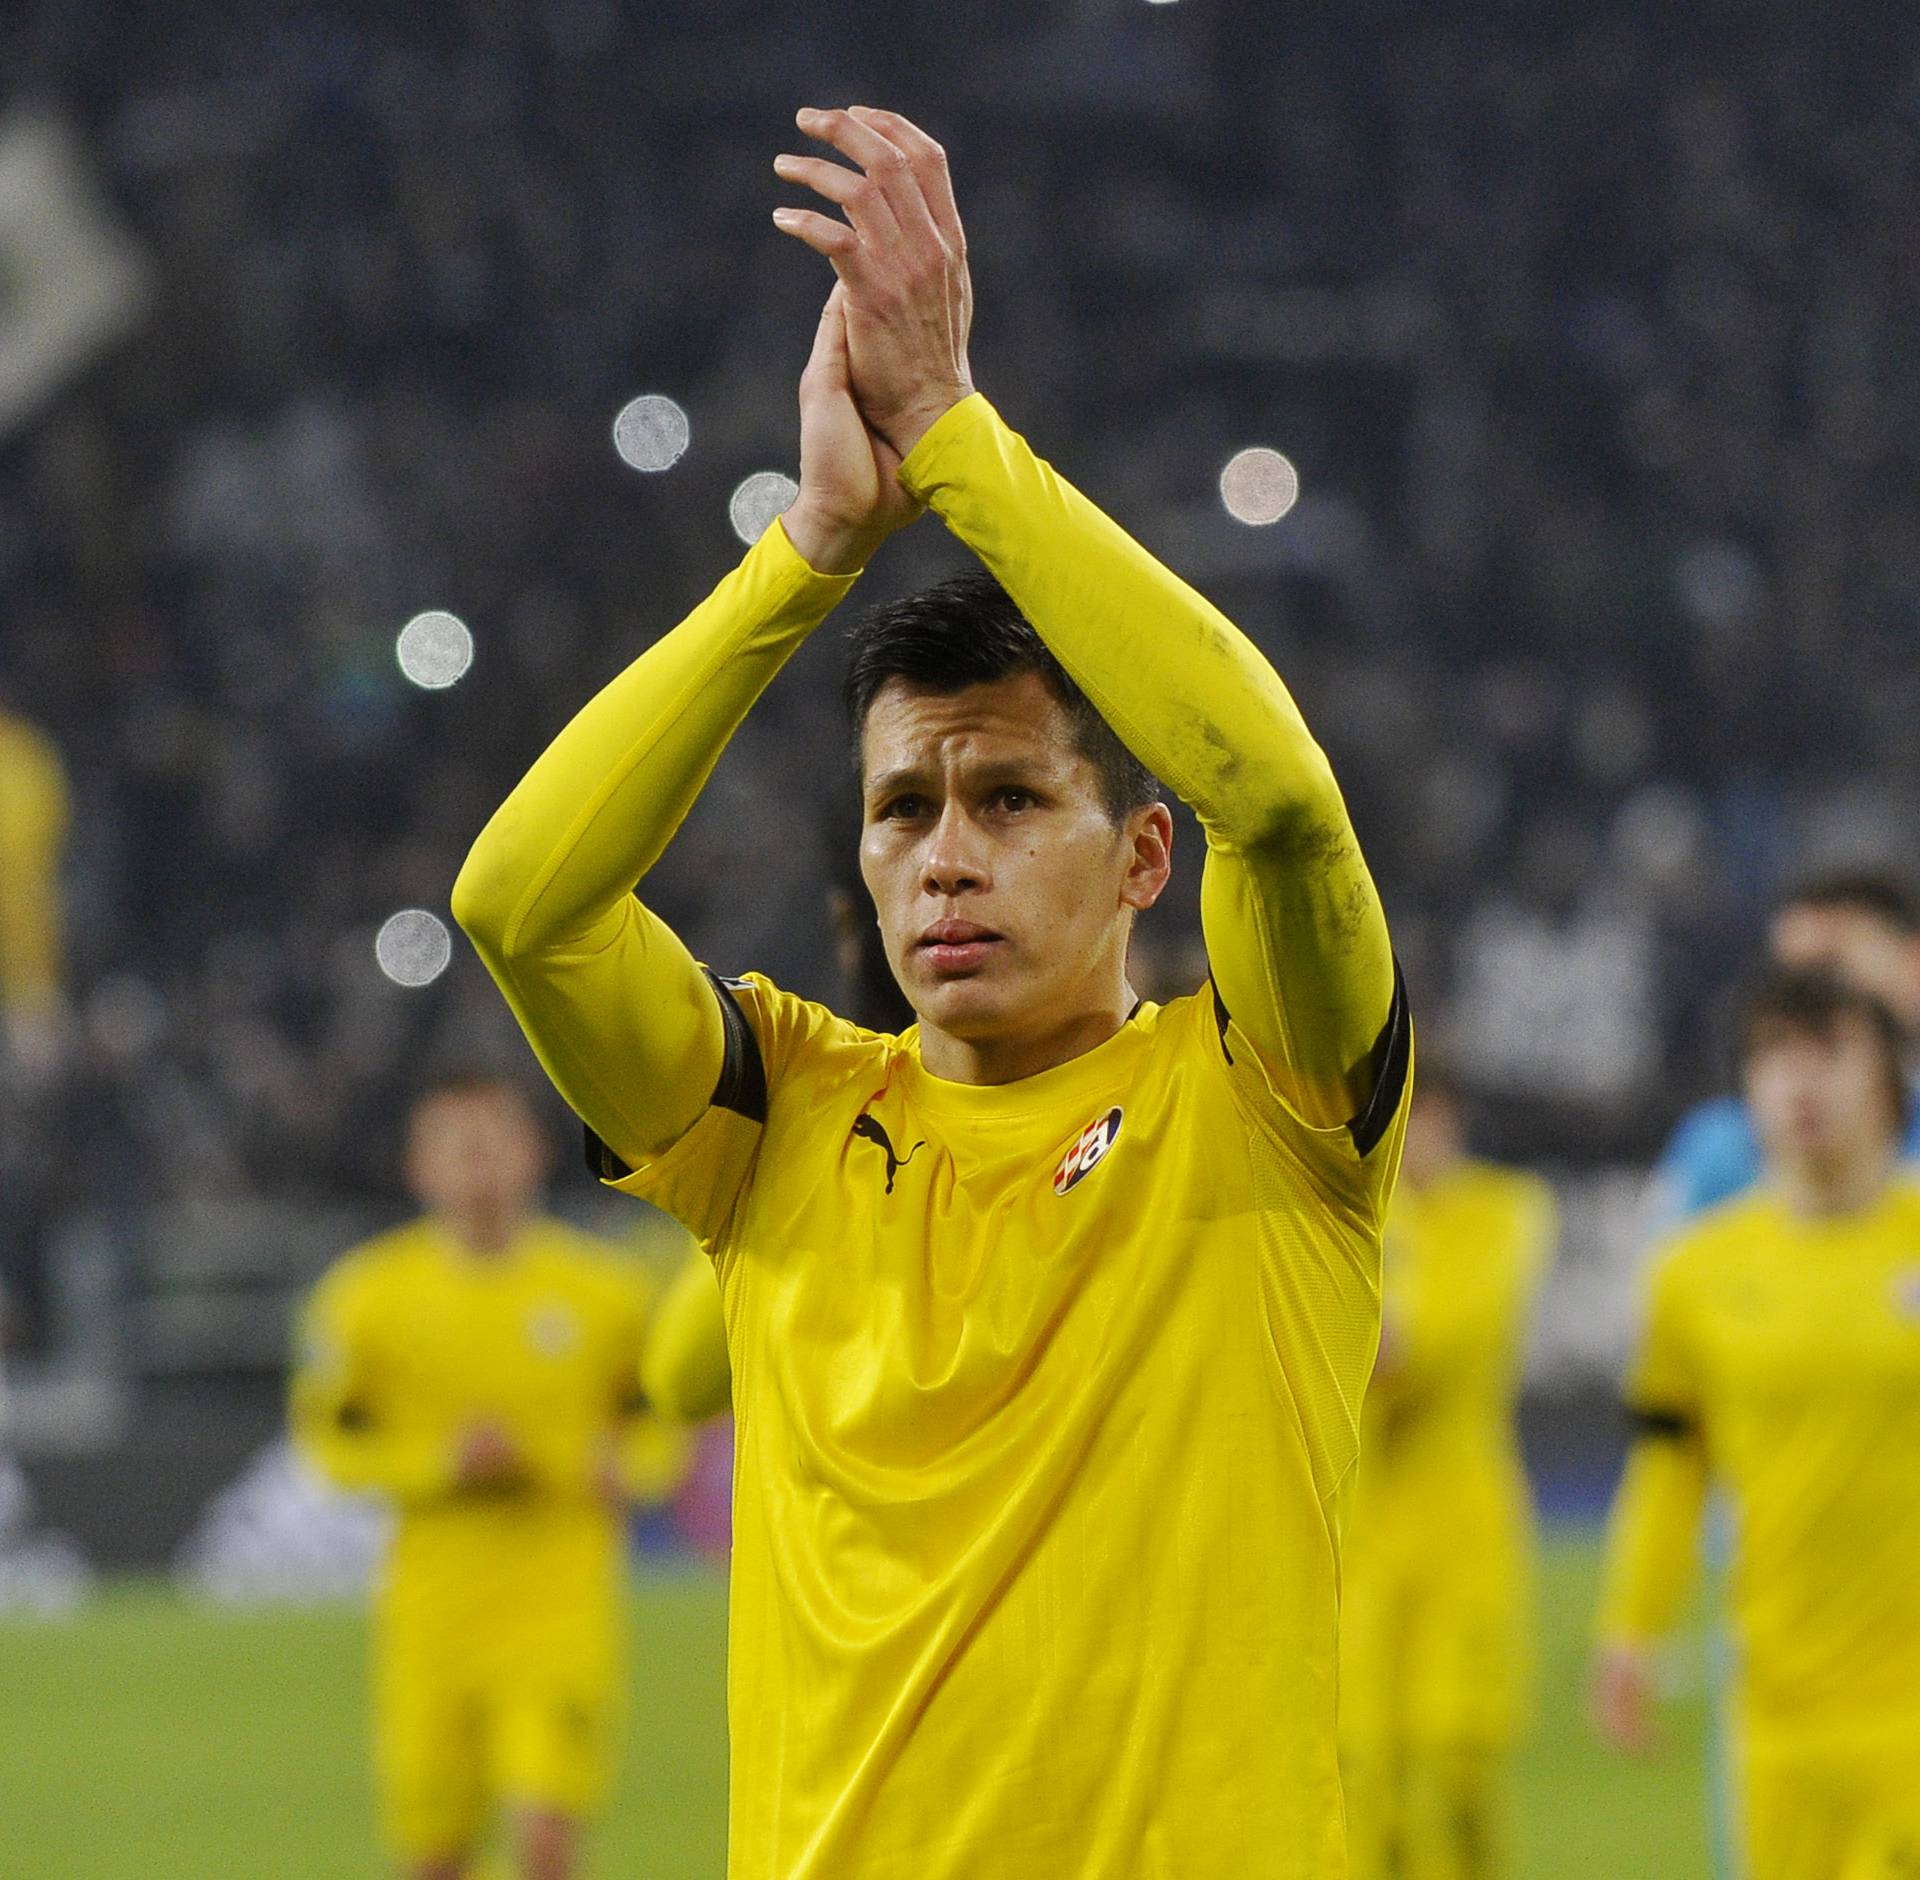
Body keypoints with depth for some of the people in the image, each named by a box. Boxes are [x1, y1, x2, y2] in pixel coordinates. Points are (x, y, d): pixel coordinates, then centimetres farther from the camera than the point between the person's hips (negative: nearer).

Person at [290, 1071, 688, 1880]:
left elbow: (659, 1422, 15)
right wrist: (442, 1463, -13)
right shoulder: (366, 1294, 0)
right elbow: (326, 1440, 3)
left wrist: (625, 1467, -8)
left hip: (561, 1595, 0)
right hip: (434, 1595, 0)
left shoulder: (605, 1289, 3)